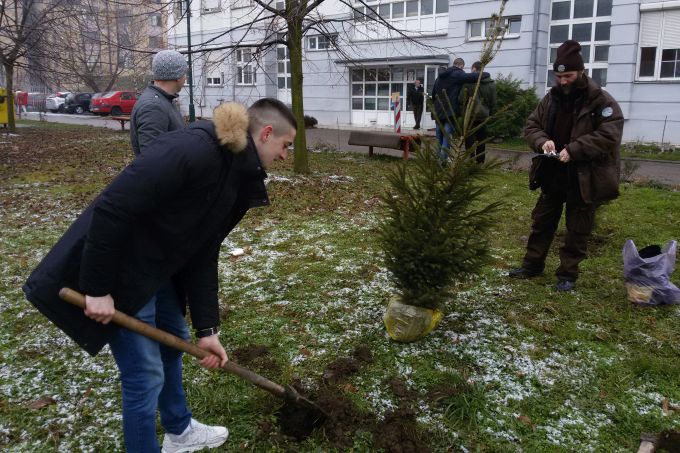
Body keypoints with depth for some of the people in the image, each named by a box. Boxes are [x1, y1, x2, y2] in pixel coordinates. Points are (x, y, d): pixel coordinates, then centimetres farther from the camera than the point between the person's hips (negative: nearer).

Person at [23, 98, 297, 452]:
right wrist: (98, 288, -23)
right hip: (118, 273, -10)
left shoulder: (236, 178, 3)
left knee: (173, 340, 24)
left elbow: (203, 254, 5)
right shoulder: (192, 149, -28)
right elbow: (112, 209, -30)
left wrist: (206, 329, 4)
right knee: (145, 374, 1)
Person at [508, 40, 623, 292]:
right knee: (542, 222, 15)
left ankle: (568, 274, 18)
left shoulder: (601, 101, -12)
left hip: (584, 178, -5)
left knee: (577, 229, 6)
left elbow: (609, 135, -20)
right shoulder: (551, 99, 5)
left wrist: (574, 150, -28)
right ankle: (532, 265, 29)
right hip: (552, 175, 5)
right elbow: (531, 125, 7)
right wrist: (543, 141, -15)